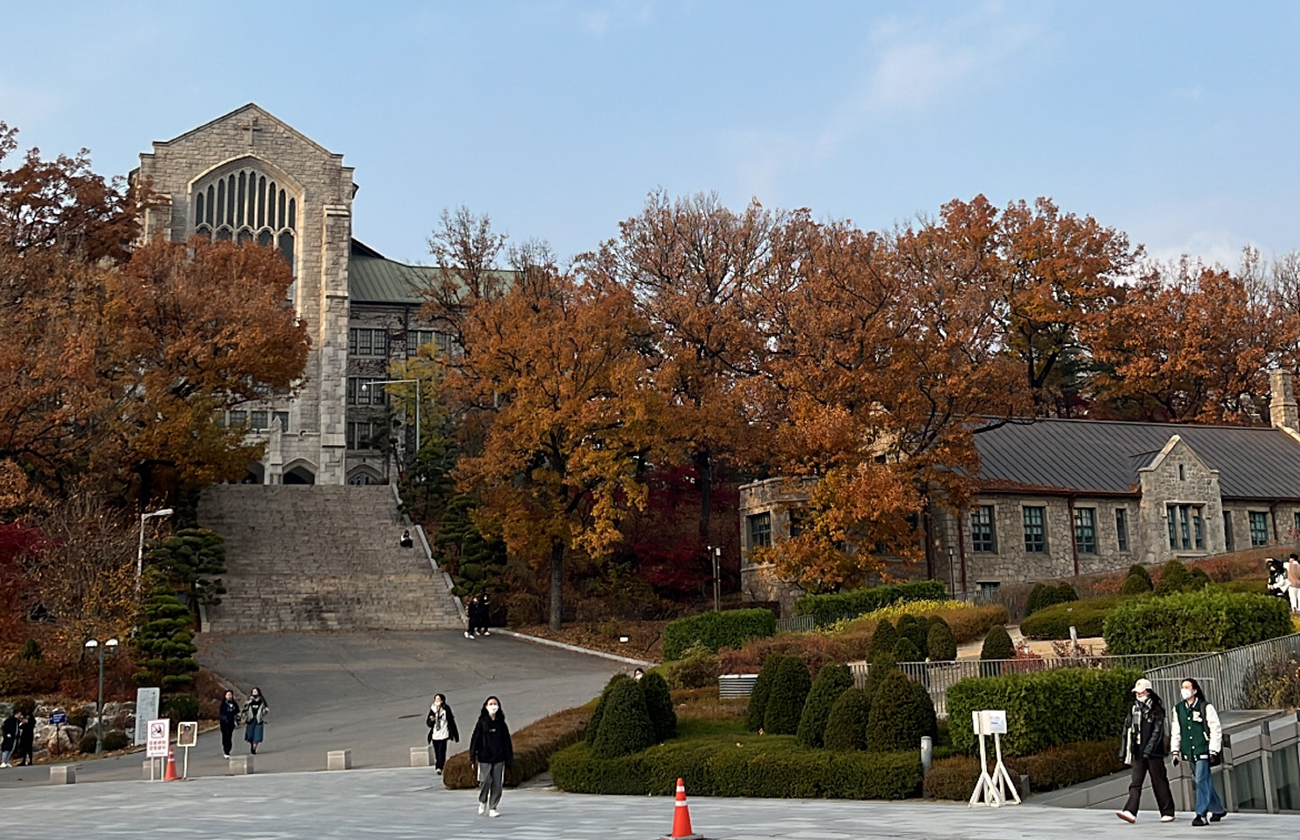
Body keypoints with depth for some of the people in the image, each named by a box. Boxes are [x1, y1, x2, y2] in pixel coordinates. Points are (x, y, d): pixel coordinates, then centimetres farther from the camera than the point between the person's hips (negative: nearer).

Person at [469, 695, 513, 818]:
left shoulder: (501, 723, 6)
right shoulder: (482, 722, 0)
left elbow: (507, 741, 10)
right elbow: (475, 739, -1)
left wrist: (509, 757, 8)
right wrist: (473, 757, -5)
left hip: (499, 759, 2)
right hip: (484, 758, -2)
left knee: (497, 784, 1)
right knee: (485, 782, -8)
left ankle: (492, 808, 11)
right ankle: (482, 801, 20)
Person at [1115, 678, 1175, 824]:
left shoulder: (1156, 709, -3)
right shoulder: (1134, 709, 14)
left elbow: (1158, 731, -11)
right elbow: (1128, 731, 16)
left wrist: (1149, 749, -21)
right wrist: (1124, 751, 14)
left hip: (1154, 753, -5)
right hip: (1138, 752, 5)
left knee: (1159, 783, 3)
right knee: (1135, 783, -5)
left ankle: (1168, 813, 14)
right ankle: (1130, 812, -14)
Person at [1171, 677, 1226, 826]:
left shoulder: (1205, 707, -7)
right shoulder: (1178, 709, 8)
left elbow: (1216, 730, -6)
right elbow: (1176, 731, 14)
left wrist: (1213, 752, -9)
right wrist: (1175, 751, 9)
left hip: (1203, 750, -6)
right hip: (1189, 752, 6)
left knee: (1201, 781, -12)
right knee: (1205, 782, 13)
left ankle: (1201, 814, -10)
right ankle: (1218, 810, 28)